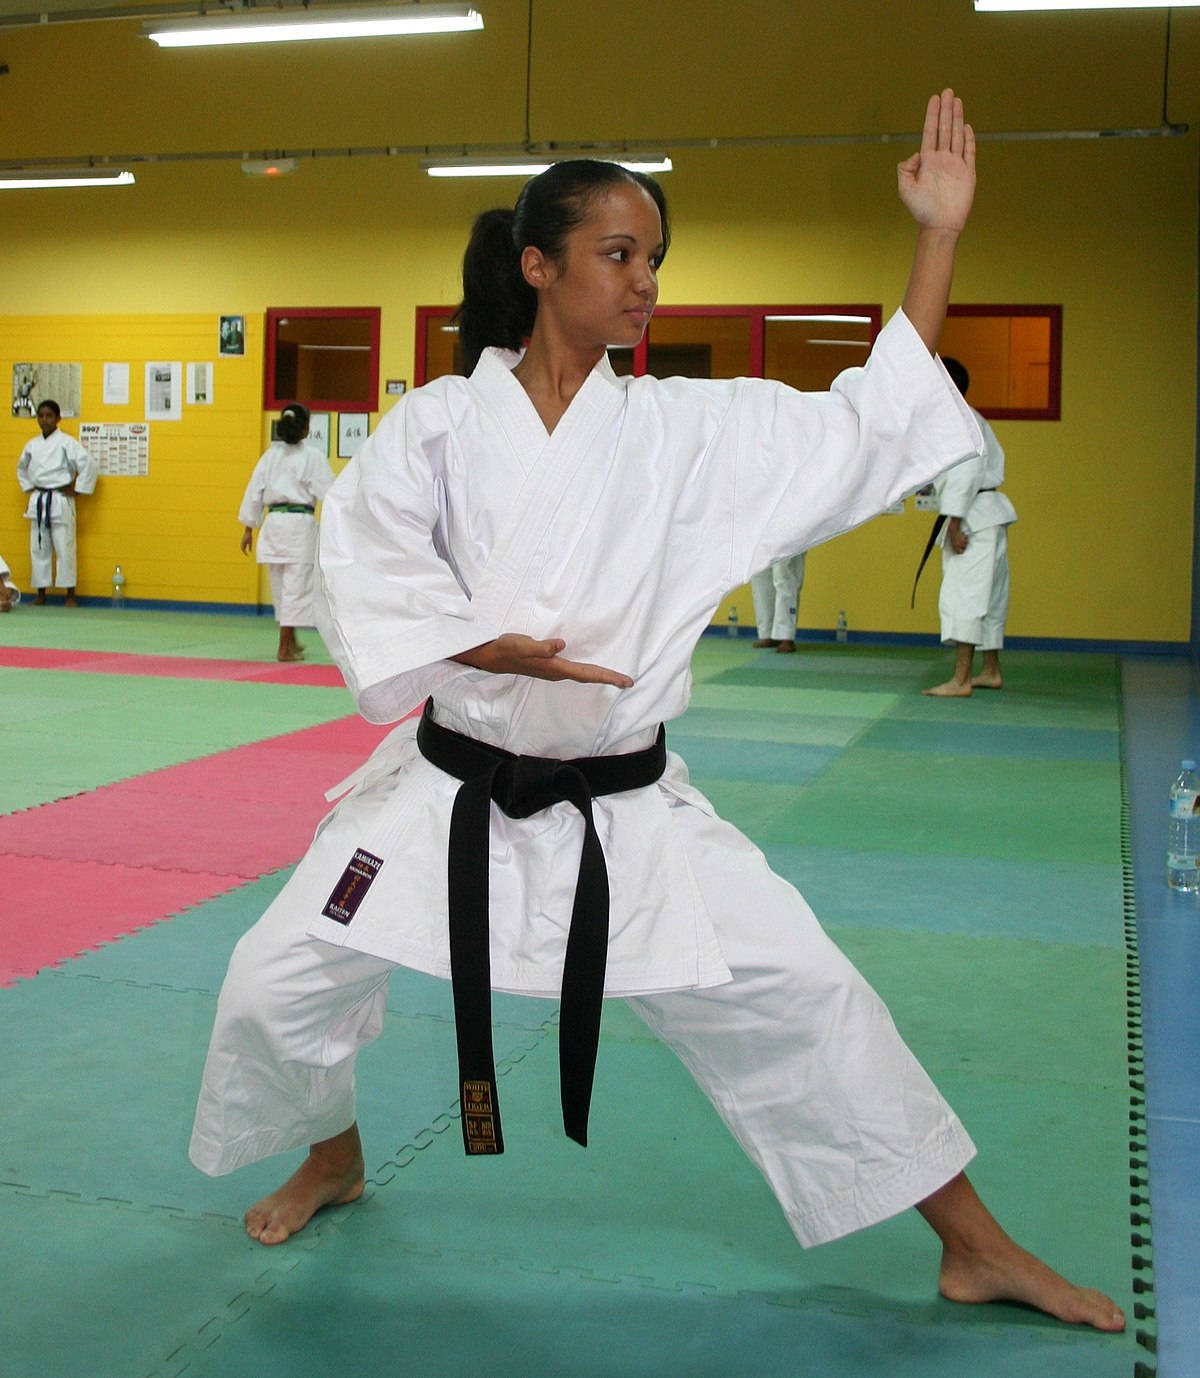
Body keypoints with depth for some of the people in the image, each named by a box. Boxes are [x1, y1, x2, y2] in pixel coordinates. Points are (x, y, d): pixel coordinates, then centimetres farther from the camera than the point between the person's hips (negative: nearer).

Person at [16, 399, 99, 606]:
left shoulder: (66, 442, -8)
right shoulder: (32, 445, 10)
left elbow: (90, 465, -13)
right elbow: (22, 468, 28)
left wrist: (76, 490, -10)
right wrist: (29, 488, 16)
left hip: (60, 501, -6)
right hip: (38, 502, 6)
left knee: (64, 548, -5)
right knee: (38, 548, 8)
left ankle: (70, 595, 2)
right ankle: (41, 593, 16)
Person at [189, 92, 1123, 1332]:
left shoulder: (691, 430, -1)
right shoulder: (438, 424, -3)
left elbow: (872, 429, -4)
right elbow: (366, 567, -11)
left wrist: (940, 234, -7)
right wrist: (495, 649, -26)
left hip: (622, 810, 0)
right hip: (452, 792, 1)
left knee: (800, 1000, -3)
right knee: (279, 980, 4)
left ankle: (975, 1250, 16)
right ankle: (332, 1156, 39)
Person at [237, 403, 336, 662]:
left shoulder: (269, 456, 9)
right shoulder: (312, 457, -5)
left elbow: (254, 492, 10)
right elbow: (329, 491, -7)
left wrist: (248, 529, 16)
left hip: (273, 524, 6)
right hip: (300, 524, -5)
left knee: (280, 587, 16)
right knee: (296, 587, -1)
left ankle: (291, 642, 31)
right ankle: (285, 648, -2)